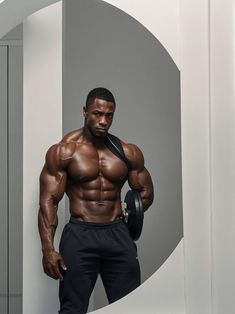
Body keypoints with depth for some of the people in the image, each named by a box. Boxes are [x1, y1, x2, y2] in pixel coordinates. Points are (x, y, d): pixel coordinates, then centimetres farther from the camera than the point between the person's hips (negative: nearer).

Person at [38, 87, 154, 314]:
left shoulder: (129, 152, 6)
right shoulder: (63, 151, -3)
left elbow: (146, 193, 17)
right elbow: (48, 201, -6)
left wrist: (120, 221, 4)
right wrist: (48, 249, -14)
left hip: (118, 235, 3)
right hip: (79, 235, -3)